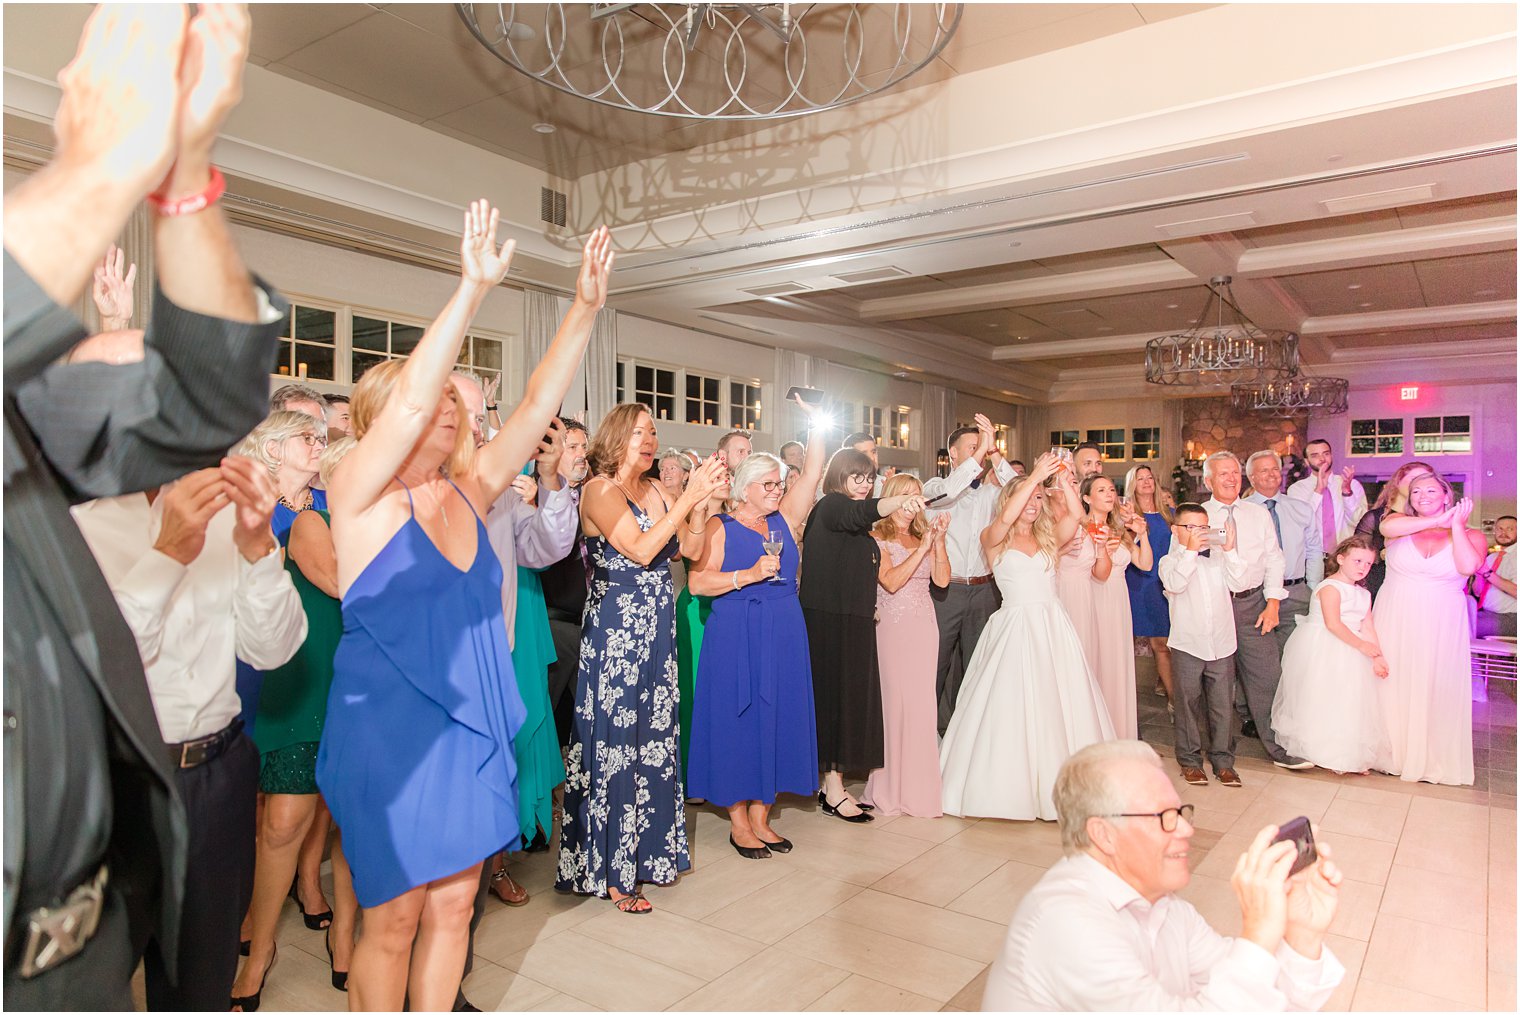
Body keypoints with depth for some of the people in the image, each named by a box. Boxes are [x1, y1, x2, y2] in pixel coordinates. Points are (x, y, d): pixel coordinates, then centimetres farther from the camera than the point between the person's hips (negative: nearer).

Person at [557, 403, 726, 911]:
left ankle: (647, 852, 27)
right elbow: (641, 549, -20)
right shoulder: (600, 489, -9)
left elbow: (692, 550, 7)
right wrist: (689, 497, -19)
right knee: (615, 741, 0)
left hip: (657, 631, 7)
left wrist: (701, 500, -5)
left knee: (653, 737, 12)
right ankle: (611, 872, 13)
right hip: (613, 632, -7)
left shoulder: (655, 490, 11)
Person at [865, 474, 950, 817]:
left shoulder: (923, 534, 15)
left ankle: (918, 784, 15)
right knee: (894, 702, -4)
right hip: (892, 626, -5)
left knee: (922, 704, 4)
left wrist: (938, 541, -7)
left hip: (925, 626, 5)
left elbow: (942, 579, 4)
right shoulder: (877, 538, -1)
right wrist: (922, 548, -15)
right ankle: (892, 788, 8)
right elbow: (890, 581, -15)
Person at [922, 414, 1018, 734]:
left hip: (983, 590, 4)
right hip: (945, 589, -4)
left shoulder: (990, 492, 10)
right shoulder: (935, 487, 1)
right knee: (937, 662, 3)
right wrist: (981, 451, -23)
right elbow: (946, 492, -23)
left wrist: (994, 453, -16)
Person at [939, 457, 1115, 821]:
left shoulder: (1048, 537, 12)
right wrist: (1034, 476, -22)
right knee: (1012, 707, -2)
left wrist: (1063, 481, -16)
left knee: (1060, 705, 4)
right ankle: (1013, 785, 10)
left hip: (1053, 627, 4)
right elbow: (1006, 518, -20)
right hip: (1015, 626, -3)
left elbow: (1076, 514, -5)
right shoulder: (994, 539, 2)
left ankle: (1057, 785, 15)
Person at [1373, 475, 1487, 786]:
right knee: (1390, 684, 5)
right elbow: (1388, 527, -21)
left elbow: (1468, 566, -16)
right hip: (1395, 622, 1)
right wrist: (1438, 520, -17)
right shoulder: (1400, 521, 4)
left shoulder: (1471, 535, 4)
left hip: (1440, 627, 0)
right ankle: (1391, 751, 18)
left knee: (1434, 688, 3)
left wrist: (1456, 526, -10)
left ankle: (1430, 758, 16)